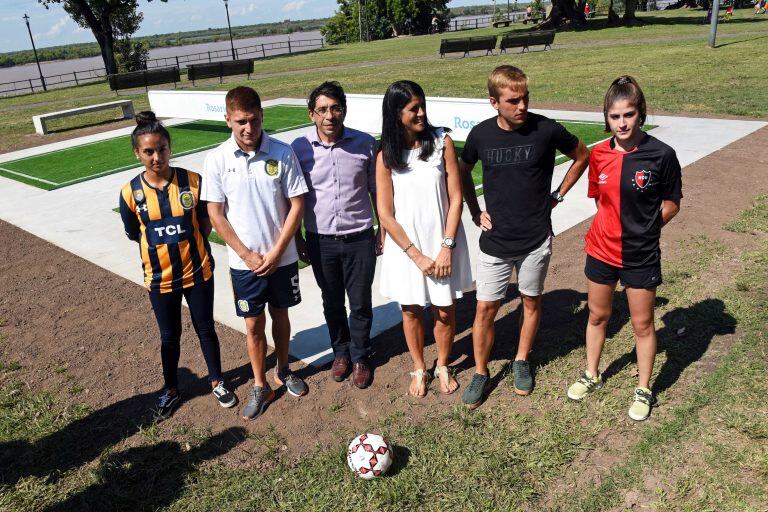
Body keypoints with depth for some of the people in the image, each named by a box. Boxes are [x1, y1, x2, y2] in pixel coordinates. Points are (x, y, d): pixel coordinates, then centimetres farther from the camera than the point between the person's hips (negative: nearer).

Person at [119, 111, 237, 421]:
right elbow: (134, 234, 3)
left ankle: (216, 381, 37)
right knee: (170, 336, 16)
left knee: (205, 329, 15)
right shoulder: (131, 192, -11)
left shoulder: (193, 181, -12)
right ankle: (171, 389, 38)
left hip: (198, 272, 0)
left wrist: (191, 249, -2)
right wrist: (166, 250, 3)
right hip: (160, 278, 0)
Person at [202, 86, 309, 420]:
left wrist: (276, 252, -11)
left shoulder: (283, 153, -10)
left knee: (280, 315, 18)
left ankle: (283, 370, 40)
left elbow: (297, 204, -6)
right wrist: (247, 255, -10)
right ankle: (260, 387, 27)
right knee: (253, 324, 9)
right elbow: (215, 214, -6)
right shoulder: (217, 159, -9)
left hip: (281, 257, 1)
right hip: (244, 261, 0)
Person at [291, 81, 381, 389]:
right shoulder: (299, 148, -6)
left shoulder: (365, 144, -6)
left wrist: (383, 230, 6)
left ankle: (360, 357, 32)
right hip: (320, 240, 1)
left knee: (360, 303, 10)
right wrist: (298, 239, 6)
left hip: (359, 238, 0)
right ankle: (341, 352, 39)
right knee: (332, 302, 17)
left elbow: (376, 190, 4)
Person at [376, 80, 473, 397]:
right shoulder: (386, 156, -7)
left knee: (444, 312, 10)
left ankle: (442, 365, 35)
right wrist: (417, 255, -11)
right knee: (411, 311, 13)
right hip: (405, 248, 0)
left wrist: (447, 247, -12)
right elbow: (385, 215, -7)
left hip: (442, 243, 0)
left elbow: (455, 198, -6)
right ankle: (419, 369, 36)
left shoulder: (442, 142, -7)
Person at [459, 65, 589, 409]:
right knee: (485, 309, 4)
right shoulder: (480, 135, -6)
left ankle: (522, 362, 36)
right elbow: (463, 172, 14)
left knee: (531, 302, 14)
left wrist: (558, 195, 4)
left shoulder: (546, 130, -11)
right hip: (495, 240, 1)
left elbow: (582, 156, 7)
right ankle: (480, 372, 23)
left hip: (536, 239, 0)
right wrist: (475, 212, 6)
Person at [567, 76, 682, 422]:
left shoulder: (661, 155, -14)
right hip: (601, 250, 3)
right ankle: (592, 375, 41)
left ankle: (643, 390, 32)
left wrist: (642, 230, -4)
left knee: (642, 324, 11)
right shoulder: (599, 155, -4)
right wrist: (616, 226, 3)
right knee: (597, 316, 19)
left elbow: (671, 204, -3)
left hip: (641, 256, -3)